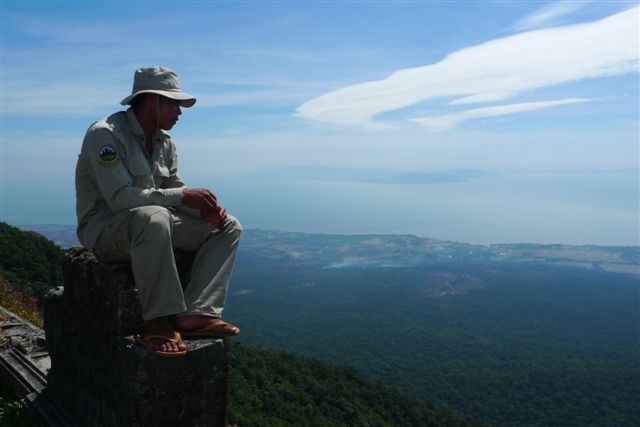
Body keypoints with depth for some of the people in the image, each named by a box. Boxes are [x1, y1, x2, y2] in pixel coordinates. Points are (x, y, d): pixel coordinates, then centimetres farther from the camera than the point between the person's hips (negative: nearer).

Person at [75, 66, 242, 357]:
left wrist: (204, 208, -12)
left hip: (152, 223, 9)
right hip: (104, 228, -8)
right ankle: (158, 322, -28)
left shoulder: (164, 142, 9)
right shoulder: (105, 134, -17)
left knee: (228, 227, -3)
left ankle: (196, 315, -18)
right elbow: (120, 197, -28)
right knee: (154, 217, -42)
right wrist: (183, 196, -28)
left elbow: (175, 190, 10)